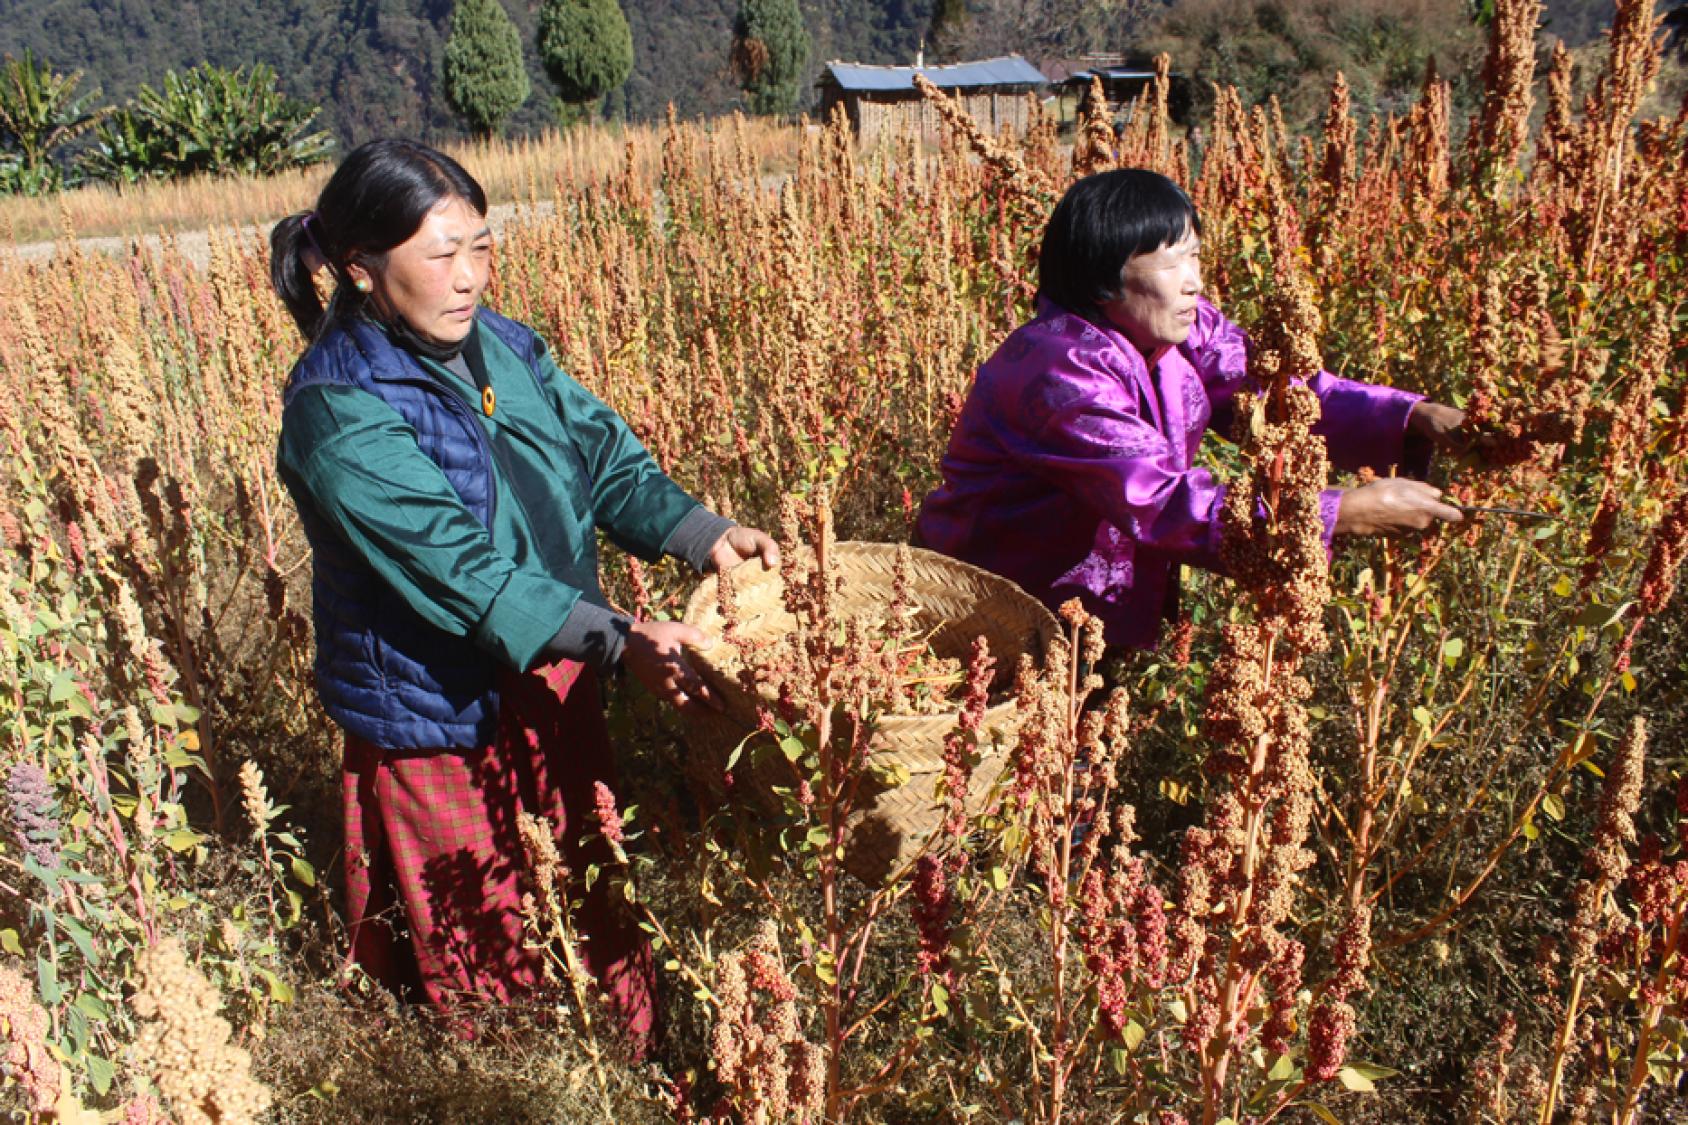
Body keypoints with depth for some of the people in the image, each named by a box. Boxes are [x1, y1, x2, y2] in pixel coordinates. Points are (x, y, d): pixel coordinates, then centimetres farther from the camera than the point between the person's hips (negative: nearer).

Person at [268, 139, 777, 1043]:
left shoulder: (500, 345, 1)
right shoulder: (340, 415, -21)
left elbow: (602, 455, 2)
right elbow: (459, 566, -29)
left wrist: (702, 533, -14)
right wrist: (621, 641, -36)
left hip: (553, 683, 7)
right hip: (442, 721, -6)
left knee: (601, 928, 21)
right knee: (499, 977, 13)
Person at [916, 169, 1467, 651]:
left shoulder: (1186, 329, -1)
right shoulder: (1060, 371, -27)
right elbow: (1161, 504, -33)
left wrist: (1418, 418, -21)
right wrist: (1347, 512, -32)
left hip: (1119, 607, 8)